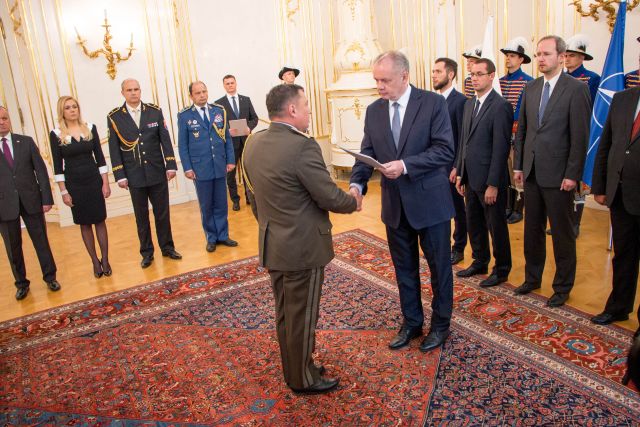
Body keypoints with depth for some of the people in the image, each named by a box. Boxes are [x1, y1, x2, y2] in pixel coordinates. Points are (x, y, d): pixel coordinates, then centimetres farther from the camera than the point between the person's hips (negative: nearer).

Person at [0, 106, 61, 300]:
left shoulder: (26, 141, 3)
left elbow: (40, 170, 3)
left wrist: (47, 198, -2)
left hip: (31, 200, 1)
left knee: (41, 241, 9)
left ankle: (50, 277, 24)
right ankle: (21, 283, 26)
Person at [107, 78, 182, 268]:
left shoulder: (155, 111, 2)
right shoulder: (114, 117, -2)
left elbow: (165, 140, 1)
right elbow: (114, 149, -1)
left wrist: (171, 165, -4)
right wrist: (120, 175, -5)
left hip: (157, 173, 1)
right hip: (135, 176, -1)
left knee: (162, 213, 9)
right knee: (141, 216, 9)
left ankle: (167, 247, 24)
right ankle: (147, 252, 21)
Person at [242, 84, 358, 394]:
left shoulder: (253, 144, 3)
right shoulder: (303, 146, -23)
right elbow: (330, 197, -18)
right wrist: (353, 202, 2)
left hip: (271, 245, 8)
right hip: (302, 247, -8)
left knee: (285, 314, 21)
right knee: (302, 317, 9)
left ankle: (294, 369, 39)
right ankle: (303, 379, 28)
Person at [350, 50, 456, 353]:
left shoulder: (433, 103, -10)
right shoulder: (374, 111, 4)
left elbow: (445, 150, -16)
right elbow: (367, 154, 2)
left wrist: (405, 165, -27)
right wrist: (357, 183, -16)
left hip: (430, 201, -4)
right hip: (394, 204, 4)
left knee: (439, 266, 11)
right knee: (404, 268, 17)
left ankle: (440, 324, 31)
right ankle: (411, 322, 35)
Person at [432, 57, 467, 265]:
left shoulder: (460, 100, -12)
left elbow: (463, 137, -15)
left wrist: (457, 167, -16)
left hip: (452, 166, -6)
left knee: (457, 208, 9)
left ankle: (458, 249, 23)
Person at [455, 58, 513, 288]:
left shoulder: (501, 106, -14)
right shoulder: (469, 104, 11)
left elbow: (501, 148, -18)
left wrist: (493, 184, -19)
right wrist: (460, 173, 12)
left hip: (489, 180, -7)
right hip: (471, 178, 8)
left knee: (496, 226, 7)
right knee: (474, 224, 18)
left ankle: (502, 269, 24)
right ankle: (480, 262, 35)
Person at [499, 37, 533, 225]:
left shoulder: (529, 82, -6)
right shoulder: (500, 81, 9)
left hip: (519, 133, -5)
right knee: (504, 169, 12)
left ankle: (518, 210, 13)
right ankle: (508, 207, 24)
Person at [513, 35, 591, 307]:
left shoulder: (576, 89, -8)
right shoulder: (530, 88, 9)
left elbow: (580, 136, -11)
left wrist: (572, 174, -14)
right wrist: (518, 165, 8)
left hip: (558, 174, -5)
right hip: (531, 172, 5)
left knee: (562, 233, 7)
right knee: (532, 229, 15)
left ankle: (563, 287, 22)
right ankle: (532, 277, 32)